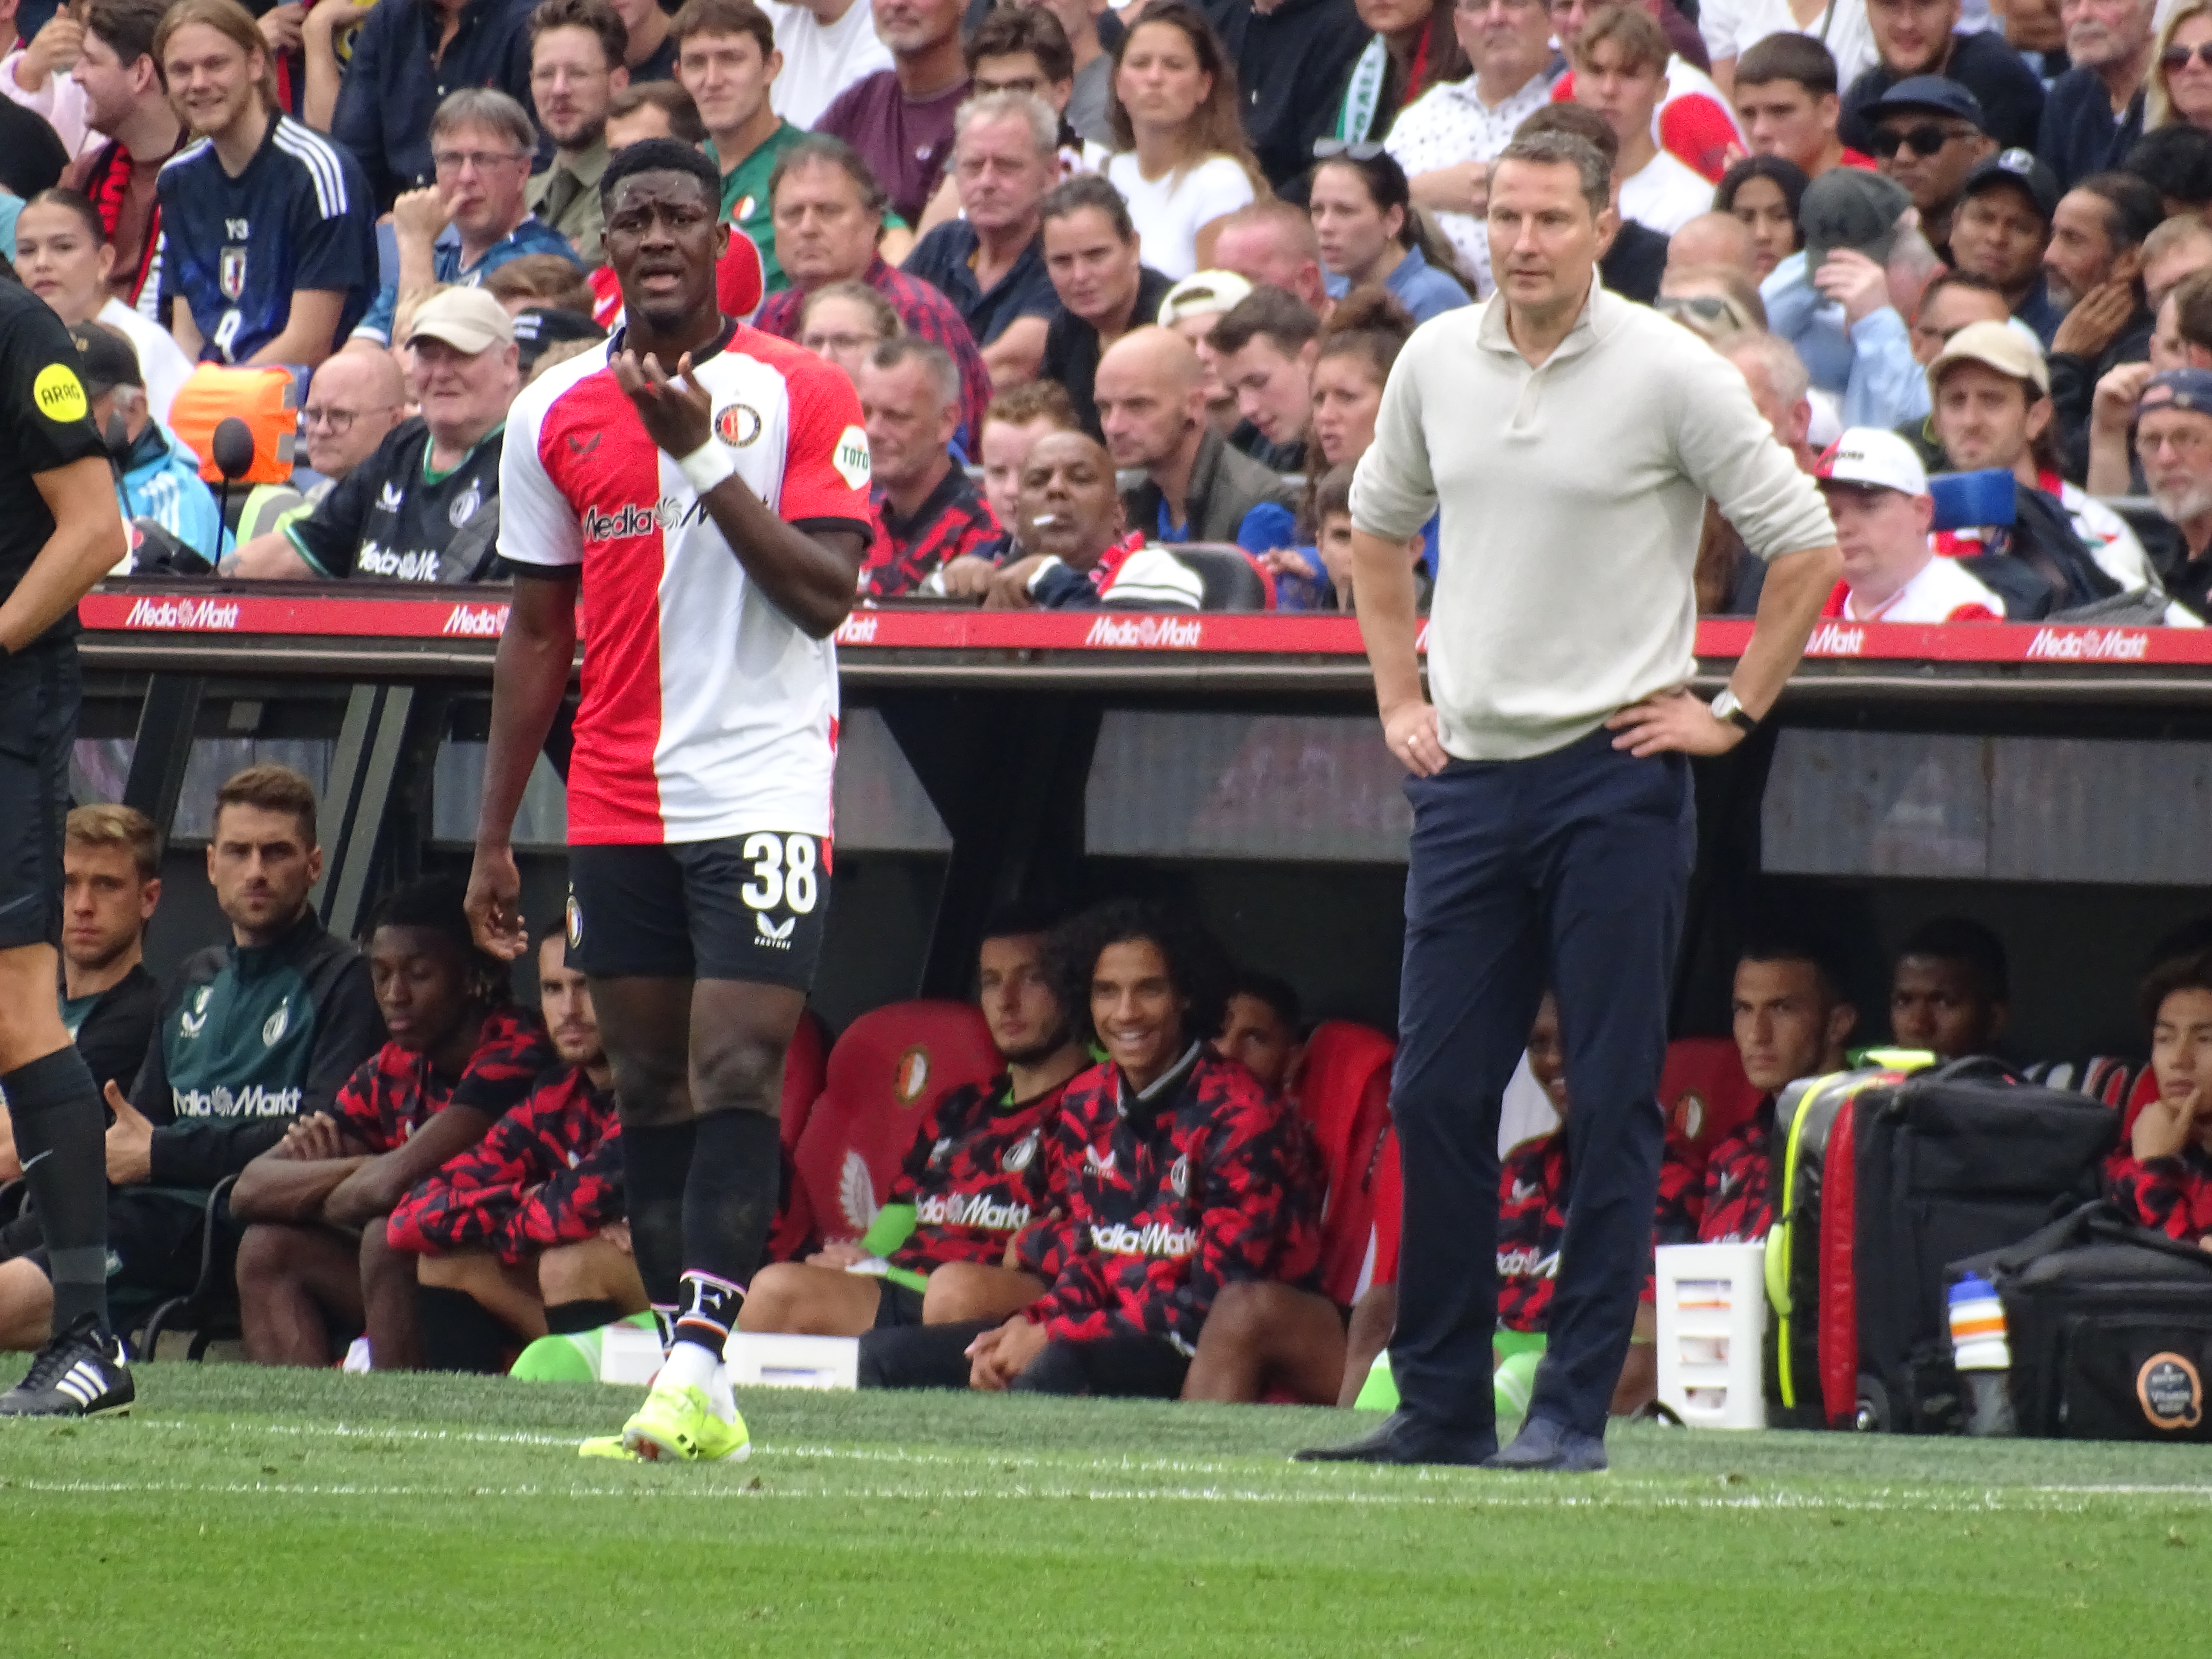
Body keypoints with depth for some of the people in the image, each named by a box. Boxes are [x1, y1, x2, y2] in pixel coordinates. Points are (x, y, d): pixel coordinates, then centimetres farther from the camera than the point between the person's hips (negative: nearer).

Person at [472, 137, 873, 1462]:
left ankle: (697, 1367, -21)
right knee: (652, 1091, 4)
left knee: (736, 1077, -14)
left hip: (765, 792, -4)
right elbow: (539, 631, 15)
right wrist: (495, 837, 13)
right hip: (617, 805, 5)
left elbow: (827, 595, -10)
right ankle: (694, 1395, 7)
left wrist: (703, 457, -17)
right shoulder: (558, 414, 10)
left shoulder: (803, 395, -2)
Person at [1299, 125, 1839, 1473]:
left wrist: (1733, 713, -4)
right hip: (1469, 769, 5)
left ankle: (1576, 1407, 0)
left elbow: (1805, 544, -2)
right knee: (1435, 1094, 3)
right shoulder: (1437, 361, 7)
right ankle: (1442, 1404, 10)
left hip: (1616, 771, -5)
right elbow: (1380, 528, 24)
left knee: (1612, 1105, -3)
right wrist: (1400, 698, 16)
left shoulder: (1669, 373, -7)